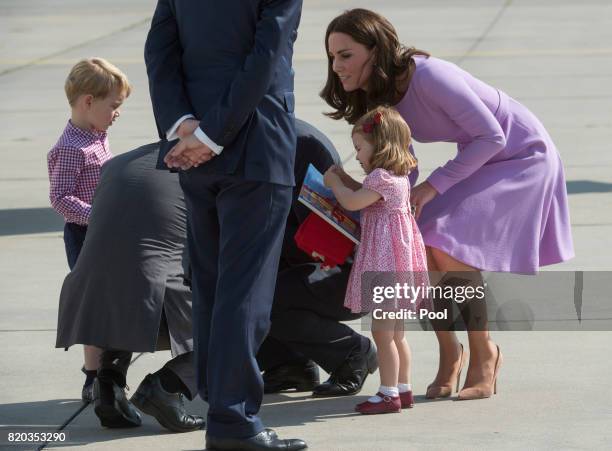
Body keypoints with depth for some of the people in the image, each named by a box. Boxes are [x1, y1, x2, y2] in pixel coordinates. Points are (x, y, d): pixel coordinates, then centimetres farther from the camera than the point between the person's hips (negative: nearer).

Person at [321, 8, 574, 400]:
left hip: (524, 157, -8)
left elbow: (491, 136, -26)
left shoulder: (428, 77, -30)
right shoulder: (378, 97, -4)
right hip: (478, 160, 8)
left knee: (449, 250, -21)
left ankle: (484, 355, -3)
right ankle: (449, 352, 12)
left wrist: (434, 185, -26)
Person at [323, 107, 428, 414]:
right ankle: (403, 389, 20)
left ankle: (389, 393, -4)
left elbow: (352, 202, -15)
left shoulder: (380, 177, -16)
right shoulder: (399, 177, 14)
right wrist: (346, 180, 19)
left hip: (385, 261, -10)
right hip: (399, 261, 10)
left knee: (382, 332, -6)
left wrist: (334, 182, 1)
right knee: (395, 332, 16)